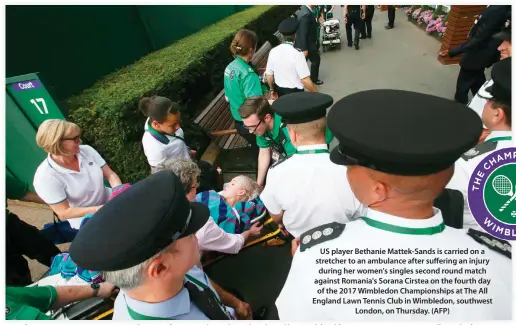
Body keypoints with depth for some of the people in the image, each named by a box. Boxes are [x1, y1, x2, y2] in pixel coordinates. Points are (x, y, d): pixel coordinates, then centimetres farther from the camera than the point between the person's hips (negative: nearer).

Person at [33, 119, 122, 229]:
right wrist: (98, 209, -26)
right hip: (85, 219, -5)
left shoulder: (86, 150, -7)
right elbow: (63, 213, -16)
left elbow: (110, 174, -2)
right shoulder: (46, 177, -20)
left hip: (109, 202, 5)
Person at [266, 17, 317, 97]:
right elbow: (305, 80, -20)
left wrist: (273, 90, 23)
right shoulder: (297, 53, -19)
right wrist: (317, 93, -4)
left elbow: (269, 76, 4)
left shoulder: (273, 52, -5)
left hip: (280, 91, 5)